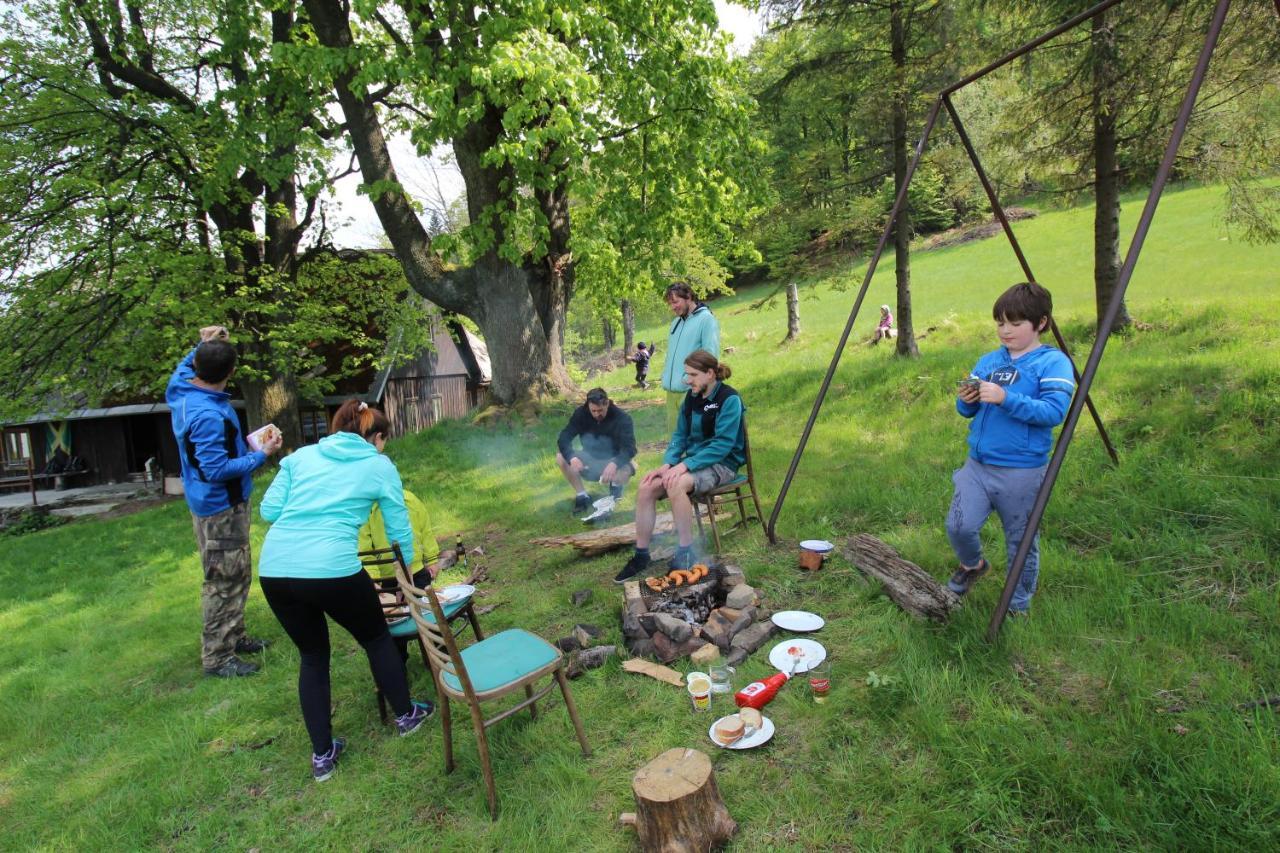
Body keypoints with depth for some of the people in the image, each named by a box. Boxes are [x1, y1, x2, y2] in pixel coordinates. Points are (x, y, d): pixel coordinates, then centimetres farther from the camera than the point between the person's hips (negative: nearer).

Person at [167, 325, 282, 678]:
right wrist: (262, 454, -18)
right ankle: (217, 657, 11)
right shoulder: (208, 415, -29)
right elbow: (216, 470, -27)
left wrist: (202, 346, 7)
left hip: (219, 504, 10)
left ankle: (234, 637, 34)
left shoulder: (182, 387, -1)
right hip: (220, 507, -10)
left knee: (237, 575, 20)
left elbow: (185, 365, 24)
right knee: (224, 581, 1)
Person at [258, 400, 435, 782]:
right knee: (377, 638, 23)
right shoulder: (380, 466, 10)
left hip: (274, 567, 4)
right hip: (332, 567, -4)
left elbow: (269, 510, 10)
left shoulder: (302, 455, 18)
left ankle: (322, 754, 30)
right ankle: (406, 715, 39)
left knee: (312, 655, 24)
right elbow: (399, 531, 14)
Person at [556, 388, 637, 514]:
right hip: (589, 460, 3)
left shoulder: (622, 418, -21)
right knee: (561, 457, -22)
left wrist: (614, 464, -51)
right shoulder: (581, 413, -12)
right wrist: (572, 457, -40)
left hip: (612, 462, -3)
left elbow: (629, 448, -30)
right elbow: (563, 438, -19)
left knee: (628, 469, -37)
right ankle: (582, 495, -11)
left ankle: (616, 485, -1)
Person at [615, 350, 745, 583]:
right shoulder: (691, 397, 8)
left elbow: (723, 444, -20)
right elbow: (679, 436, 11)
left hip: (722, 464, -7)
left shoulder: (729, 399, -14)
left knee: (675, 484, -35)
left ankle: (685, 555, -21)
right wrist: (667, 464, -7)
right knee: (646, 488, -15)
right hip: (693, 461, 7)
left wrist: (685, 465, -26)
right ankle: (641, 555, -3)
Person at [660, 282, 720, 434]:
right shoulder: (676, 322, 18)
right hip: (672, 390, 8)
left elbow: (710, 356, -13)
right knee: (674, 432, 12)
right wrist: (665, 375, 11)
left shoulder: (706, 319, -6)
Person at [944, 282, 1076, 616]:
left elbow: (1054, 412, -18)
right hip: (977, 464, 4)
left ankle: (1019, 607, 29)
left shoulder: (1053, 362, -5)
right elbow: (968, 411, 14)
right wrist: (966, 400, -8)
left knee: (1021, 542, 8)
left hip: (1021, 471, -4)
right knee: (958, 526, -7)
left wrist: (1006, 398, -27)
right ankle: (973, 564, 26)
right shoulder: (989, 360, 11)